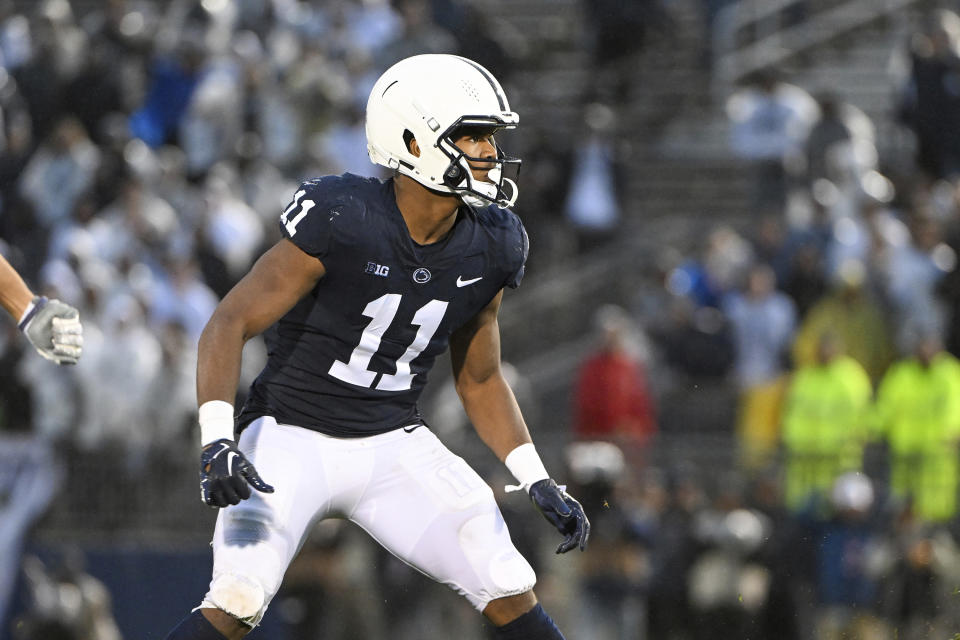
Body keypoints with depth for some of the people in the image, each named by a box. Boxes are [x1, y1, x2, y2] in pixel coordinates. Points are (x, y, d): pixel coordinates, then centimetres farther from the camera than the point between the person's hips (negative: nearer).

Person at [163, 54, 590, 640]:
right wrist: (218, 441, -33)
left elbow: (481, 380, 12)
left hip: (395, 446, 5)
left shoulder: (488, 249, -2)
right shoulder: (341, 221, -21)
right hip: (292, 436, -5)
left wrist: (539, 483, 4)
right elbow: (231, 324, -19)